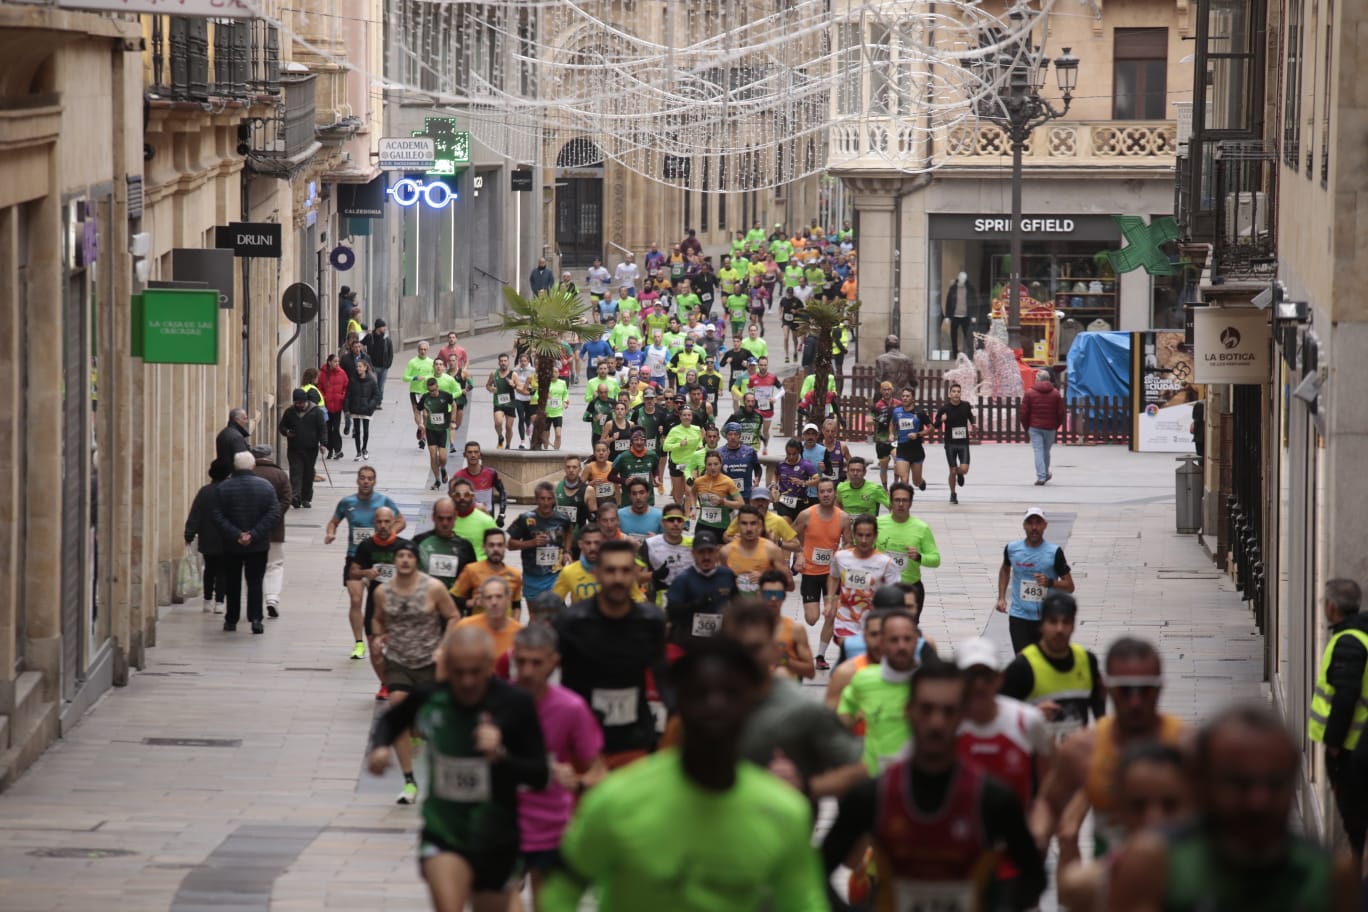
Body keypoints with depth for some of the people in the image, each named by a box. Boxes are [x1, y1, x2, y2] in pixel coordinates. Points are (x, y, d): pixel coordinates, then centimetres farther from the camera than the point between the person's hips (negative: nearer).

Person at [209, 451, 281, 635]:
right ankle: (256, 619, -8)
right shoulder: (265, 486, -5)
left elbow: (217, 516, -11)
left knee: (233, 584, 12)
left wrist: (235, 535, -13)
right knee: (255, 583, 4)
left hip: (231, 546, 0)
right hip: (259, 545, 0)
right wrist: (254, 534, -13)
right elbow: (274, 513, -11)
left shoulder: (223, 488, -5)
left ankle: (231, 620, 17)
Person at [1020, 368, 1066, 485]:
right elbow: (1062, 413, 2)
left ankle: (1041, 476, -11)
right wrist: (1056, 426, 14)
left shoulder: (1029, 393, -2)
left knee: (1038, 451, -2)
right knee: (1046, 451, 16)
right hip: (1050, 428, 2)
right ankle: (1046, 474, 27)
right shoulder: (1056, 393, 3)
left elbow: (1023, 413, -3)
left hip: (1035, 427, -2)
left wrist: (1026, 427, 10)